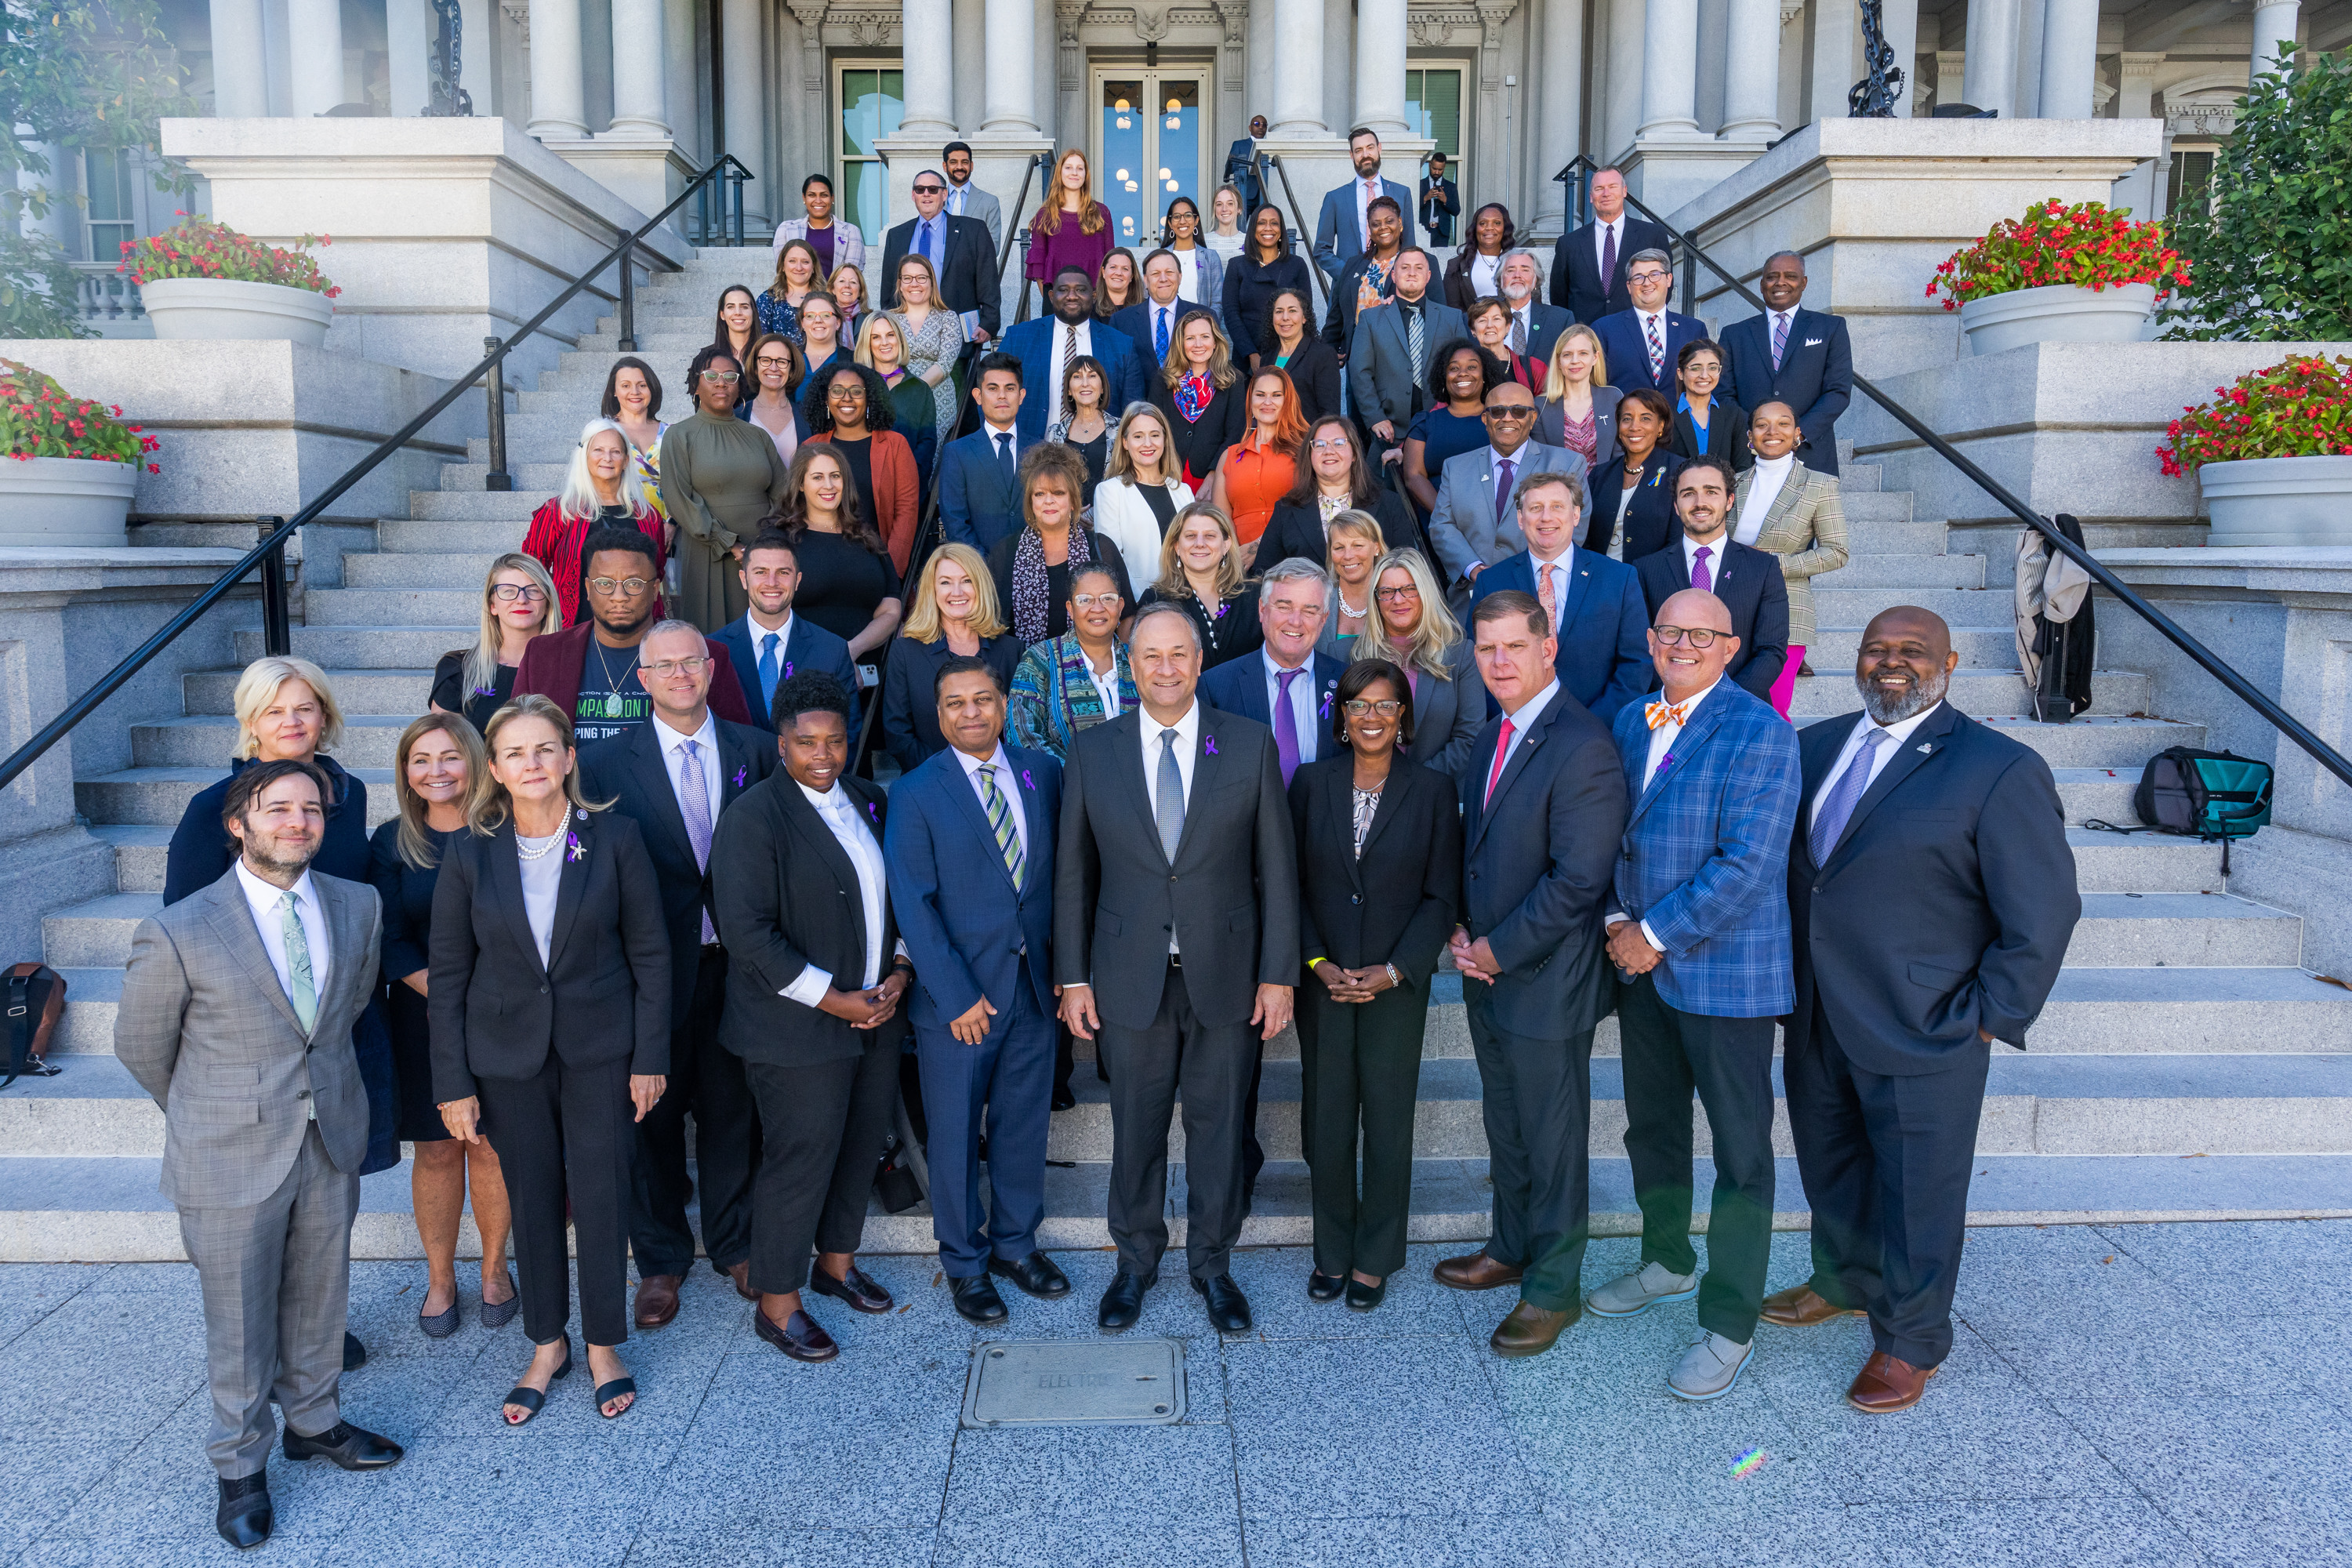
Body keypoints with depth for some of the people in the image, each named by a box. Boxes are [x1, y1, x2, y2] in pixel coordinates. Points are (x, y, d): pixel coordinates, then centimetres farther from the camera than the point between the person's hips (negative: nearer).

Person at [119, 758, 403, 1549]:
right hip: (230, 1159, -4)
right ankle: (241, 1464, 32)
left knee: (319, 1298, 20)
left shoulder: (359, 906, -3)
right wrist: (208, 1117, 10)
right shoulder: (178, 932, -16)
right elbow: (140, 1046, -2)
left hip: (331, 1146, 4)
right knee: (239, 1320, 12)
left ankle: (315, 1419, 42)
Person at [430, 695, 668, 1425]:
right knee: (532, 1200, 12)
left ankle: (603, 1346, 25)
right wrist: (453, 1083, -1)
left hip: (599, 1048, -1)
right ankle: (547, 1344, 31)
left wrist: (650, 1057, -4)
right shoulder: (471, 853, -3)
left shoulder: (615, 838, -6)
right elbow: (448, 975, 1)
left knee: (601, 1195, 5)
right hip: (509, 1052, 1)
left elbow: (650, 953, -2)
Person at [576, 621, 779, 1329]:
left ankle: (734, 1244, 33)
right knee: (652, 1116, 10)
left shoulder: (754, 751, 3)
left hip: (734, 963, 1)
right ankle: (660, 1260, 28)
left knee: (731, 1108, 14)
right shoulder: (607, 762, -2)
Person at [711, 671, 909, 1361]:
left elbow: (896, 894, 16)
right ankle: (776, 1304, 17)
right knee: (800, 1159, 0)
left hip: (876, 1015, 7)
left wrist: (899, 970, -1)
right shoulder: (754, 818, -14)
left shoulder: (869, 802, 9)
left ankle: (837, 1261, 37)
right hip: (799, 1030, -7)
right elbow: (748, 934, -18)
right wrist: (833, 1000, -17)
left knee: (863, 1144, 16)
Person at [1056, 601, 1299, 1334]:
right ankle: (1136, 1261, 33)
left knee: (1220, 1125, 11)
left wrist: (1278, 973, -3)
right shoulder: (1092, 752, 0)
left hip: (1225, 972, 0)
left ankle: (1212, 1265, 31)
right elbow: (1072, 874, 4)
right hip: (1130, 978, 0)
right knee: (1136, 1127, 12)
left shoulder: (1250, 744, -2)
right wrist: (1072, 978, 1)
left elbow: (1277, 867, 0)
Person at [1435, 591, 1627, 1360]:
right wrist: (1461, 930, 2)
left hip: (1547, 981, -8)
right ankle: (1512, 1248, 41)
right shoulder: (1488, 740, 10)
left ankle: (1553, 1289, 23)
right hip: (1488, 973, 8)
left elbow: (1578, 880, -23)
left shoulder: (1582, 746, -20)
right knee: (1506, 1126, 22)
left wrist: (1499, 948, -16)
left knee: (1553, 1140, 7)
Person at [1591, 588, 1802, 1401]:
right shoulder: (1630, 722, 9)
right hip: (1642, 965, 7)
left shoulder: (1760, 732, -14)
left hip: (1725, 969, -7)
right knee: (1652, 1127, 21)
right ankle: (1667, 1261, 42)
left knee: (1740, 1150, 4)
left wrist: (1657, 935, -17)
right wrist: (1617, 920, -1)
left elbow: (1747, 863, -20)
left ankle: (1730, 1324, 16)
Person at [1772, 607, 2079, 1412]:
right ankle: (1844, 1283, 48)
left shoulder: (2000, 770, -13)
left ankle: (1909, 1343, 30)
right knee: (1829, 1165, 23)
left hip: (1921, 1036, -6)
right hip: (1815, 1018, 6)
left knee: (1916, 1193, 10)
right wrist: (1788, 980, 9)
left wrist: (1988, 1019, -12)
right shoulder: (1815, 745, 5)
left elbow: (2043, 913, -12)